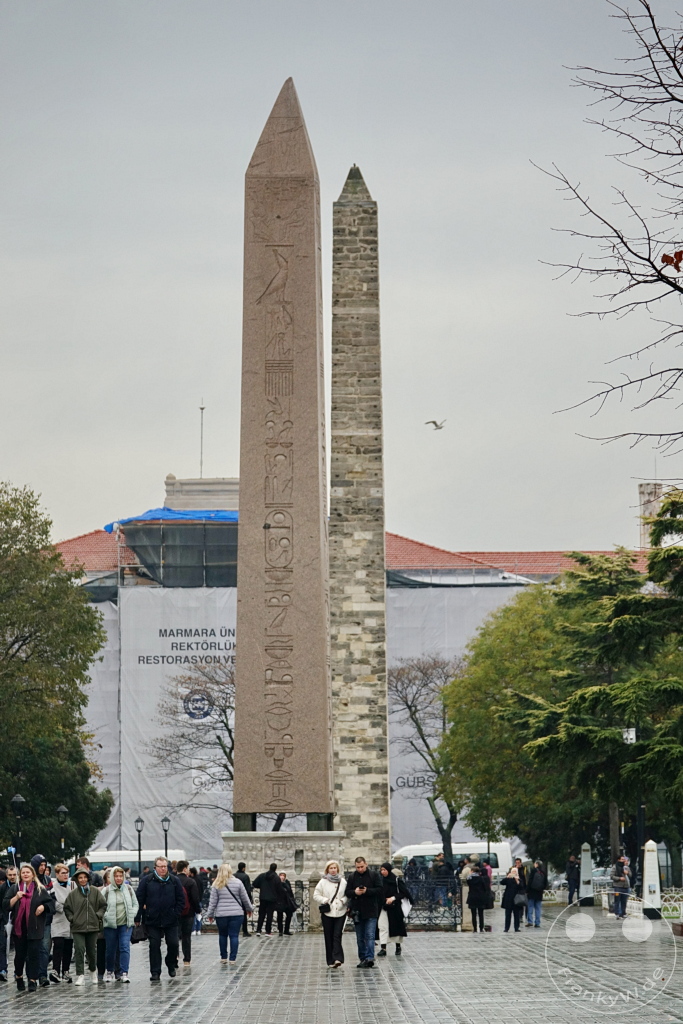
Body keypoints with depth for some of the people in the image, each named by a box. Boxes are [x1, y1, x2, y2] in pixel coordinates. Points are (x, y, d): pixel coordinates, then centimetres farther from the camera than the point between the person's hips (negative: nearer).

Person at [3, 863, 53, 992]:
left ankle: (33, 980, -2)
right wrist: (16, 897, -13)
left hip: (35, 927, -1)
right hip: (19, 927, 1)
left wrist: (43, 907, -8)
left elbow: (50, 903, 12)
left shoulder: (40, 890, 7)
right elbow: (5, 905, 1)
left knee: (34, 954, -5)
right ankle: (19, 976, 27)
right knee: (20, 954, 7)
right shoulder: (14, 889, 8)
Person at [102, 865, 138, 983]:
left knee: (125, 947, -10)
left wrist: (131, 915, 1)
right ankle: (110, 971, 28)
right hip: (110, 925, -1)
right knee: (111, 949, 8)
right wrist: (106, 916, -13)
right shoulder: (106, 891, -3)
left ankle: (124, 973, -10)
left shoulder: (129, 889, 7)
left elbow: (135, 904, 14)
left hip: (126, 924, 1)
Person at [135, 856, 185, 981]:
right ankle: (155, 972, 5)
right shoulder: (146, 880, 0)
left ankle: (171, 965, 27)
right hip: (152, 921, -1)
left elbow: (181, 899, 8)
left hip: (170, 920, 1)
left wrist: (176, 914, -3)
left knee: (173, 944, 0)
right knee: (154, 946, 0)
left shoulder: (174, 881, 4)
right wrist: (137, 918, -4)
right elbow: (139, 899, 0)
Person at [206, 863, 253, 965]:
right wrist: (249, 909, 21)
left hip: (221, 914, 1)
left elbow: (213, 901, 0)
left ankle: (223, 957, 18)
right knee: (234, 936, 2)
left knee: (222, 935, 15)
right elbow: (245, 898, 6)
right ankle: (232, 958, -1)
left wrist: (210, 914, 8)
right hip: (236, 913, -1)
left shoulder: (216, 885, -1)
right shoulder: (237, 882, -1)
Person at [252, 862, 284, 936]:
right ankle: (268, 931, 0)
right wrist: (279, 897, 10)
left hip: (263, 898, 2)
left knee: (261, 915, 10)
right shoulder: (277, 878, -8)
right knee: (269, 916, 2)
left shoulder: (262, 875, 0)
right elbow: (279, 889, -7)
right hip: (272, 899, -2)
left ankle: (258, 930, 2)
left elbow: (255, 884, 0)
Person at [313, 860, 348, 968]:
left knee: (337, 936, -11)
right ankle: (331, 960, 7)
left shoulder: (343, 881, 8)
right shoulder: (323, 882, 5)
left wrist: (343, 901, -9)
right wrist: (325, 900, -9)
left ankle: (337, 958, -17)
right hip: (327, 913, 0)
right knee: (329, 938, 2)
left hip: (340, 912, 0)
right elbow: (316, 895, 4)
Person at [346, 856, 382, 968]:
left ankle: (369, 958, -17)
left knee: (370, 936, -11)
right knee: (360, 938, 9)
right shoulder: (352, 877, 8)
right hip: (357, 911, 4)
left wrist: (367, 891, -18)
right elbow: (347, 892, 7)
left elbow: (380, 890, -4)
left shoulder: (374, 875, 0)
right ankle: (362, 958, 15)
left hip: (371, 911, -4)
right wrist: (355, 892, -14)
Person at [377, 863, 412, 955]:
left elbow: (404, 892, -11)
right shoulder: (381, 880, 3)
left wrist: (393, 898, -19)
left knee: (396, 926, 8)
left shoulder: (396, 880, -9)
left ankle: (398, 947, 25)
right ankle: (383, 948, -8)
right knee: (382, 927, -6)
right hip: (383, 907, 3)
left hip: (394, 907, -3)